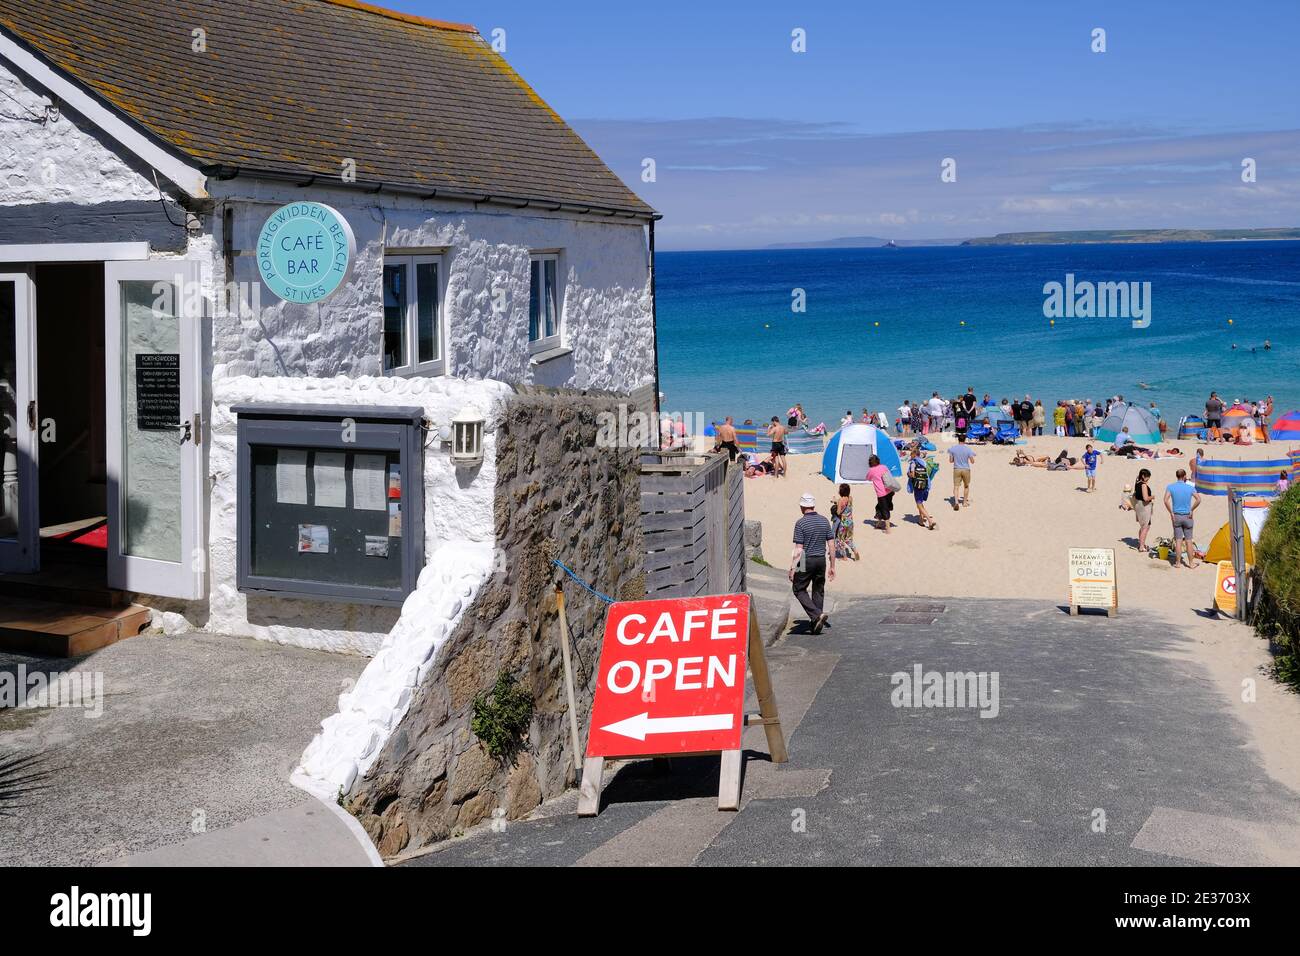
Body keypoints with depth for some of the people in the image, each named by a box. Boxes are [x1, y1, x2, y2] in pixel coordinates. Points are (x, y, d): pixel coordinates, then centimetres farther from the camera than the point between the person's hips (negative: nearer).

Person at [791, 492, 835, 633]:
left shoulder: (801, 523, -12)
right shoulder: (824, 521, 4)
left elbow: (799, 550, -14)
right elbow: (831, 546, 5)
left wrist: (792, 569, -9)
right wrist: (832, 566, 12)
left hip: (806, 561, -5)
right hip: (822, 560, 5)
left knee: (799, 590, 9)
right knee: (819, 591, 14)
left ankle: (816, 614, -9)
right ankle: (816, 626, 16)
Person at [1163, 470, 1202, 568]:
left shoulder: (1170, 487, -4)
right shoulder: (1190, 488, -5)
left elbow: (1166, 500, -15)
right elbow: (1198, 500, -17)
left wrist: (1171, 512, -7)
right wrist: (1192, 510, -5)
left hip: (1176, 516, 1)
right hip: (1187, 516, -1)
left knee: (1178, 540, 6)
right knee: (1188, 540, 7)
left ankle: (1178, 562, 9)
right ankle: (1191, 563, 13)